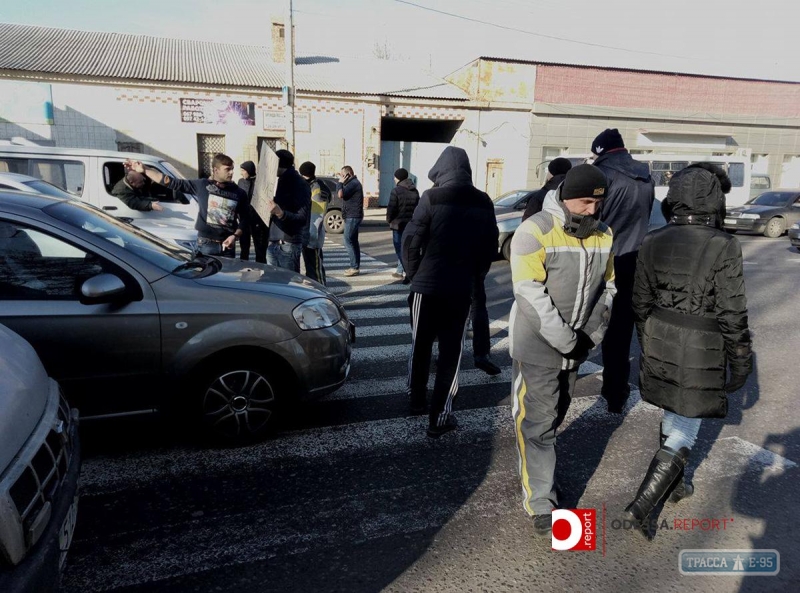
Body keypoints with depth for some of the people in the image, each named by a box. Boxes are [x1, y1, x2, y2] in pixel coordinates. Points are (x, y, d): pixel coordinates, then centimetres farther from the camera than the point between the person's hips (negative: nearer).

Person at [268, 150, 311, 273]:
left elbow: (302, 218, -18)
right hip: (273, 242, 8)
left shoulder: (299, 184, -10)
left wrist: (281, 213, -34)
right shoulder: (280, 182, 17)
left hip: (288, 243, -8)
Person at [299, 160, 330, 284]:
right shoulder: (307, 187, 15)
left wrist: (312, 236, -24)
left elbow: (317, 216, -20)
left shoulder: (319, 189, -14)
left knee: (315, 265, -5)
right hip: (305, 234, 10)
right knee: (309, 264, 17)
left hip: (312, 236, -9)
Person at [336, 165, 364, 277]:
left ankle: (354, 267, -10)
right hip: (353, 216, 11)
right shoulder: (352, 182, 18)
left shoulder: (354, 183, -16)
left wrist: (340, 182, -11)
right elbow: (342, 194, 19)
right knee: (353, 241, 13)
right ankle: (355, 266, 18)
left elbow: (340, 194, -21)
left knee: (348, 241, -11)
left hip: (352, 217, -11)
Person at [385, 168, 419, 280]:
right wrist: (413, 219, 15)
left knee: (401, 249, -1)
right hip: (411, 224, 7)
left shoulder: (396, 190, -11)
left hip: (399, 223, -6)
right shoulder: (415, 191, 10)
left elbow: (391, 208, -14)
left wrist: (389, 220, 2)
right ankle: (400, 271, 19)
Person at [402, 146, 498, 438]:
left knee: (420, 345, 17)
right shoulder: (484, 204, 2)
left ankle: (416, 399, 34)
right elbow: (490, 248, 6)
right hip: (462, 289, 2)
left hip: (427, 285, -2)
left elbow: (411, 240, -10)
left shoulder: (432, 199, -9)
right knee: (451, 351, 7)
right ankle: (439, 417, 9)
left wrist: (413, 273, 4)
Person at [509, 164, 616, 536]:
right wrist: (565, 339, -20)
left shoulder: (603, 235, 5)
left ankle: (539, 465, 41)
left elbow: (607, 287, 13)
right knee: (537, 421, -1)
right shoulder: (536, 231, -17)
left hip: (576, 345, 7)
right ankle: (541, 503, 8)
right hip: (537, 345, -6)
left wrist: (593, 332, 1)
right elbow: (530, 293, -22)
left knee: (556, 415, 20)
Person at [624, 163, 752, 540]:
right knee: (684, 433, 7)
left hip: (659, 346, 5)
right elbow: (732, 314, -13)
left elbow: (641, 302, 4)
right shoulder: (723, 247, -17)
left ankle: (673, 485, 44)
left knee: (671, 417, 25)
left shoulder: (653, 243, -3)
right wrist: (740, 361, 0)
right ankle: (641, 506, 3)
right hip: (700, 353, -5)